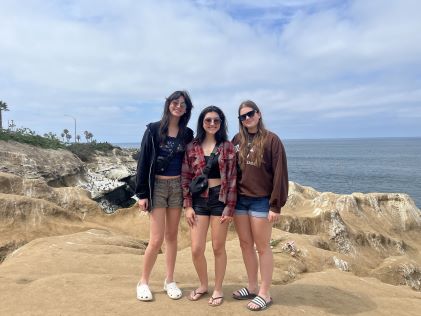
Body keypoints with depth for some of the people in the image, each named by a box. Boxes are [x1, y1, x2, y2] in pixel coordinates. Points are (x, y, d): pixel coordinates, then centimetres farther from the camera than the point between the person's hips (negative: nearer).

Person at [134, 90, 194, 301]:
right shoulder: (154, 129, -3)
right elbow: (143, 162, -5)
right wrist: (142, 193, -10)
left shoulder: (187, 134, 7)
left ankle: (169, 281, 23)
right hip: (157, 186, -3)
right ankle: (143, 282, 16)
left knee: (172, 236, 10)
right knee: (157, 239, -5)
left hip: (178, 186, 3)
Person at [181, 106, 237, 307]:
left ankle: (218, 289, 27)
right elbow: (185, 178, 3)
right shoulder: (192, 147, 3)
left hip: (220, 199, -1)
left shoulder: (227, 146, -1)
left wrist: (229, 207, -8)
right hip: (199, 200, 2)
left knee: (218, 248, 8)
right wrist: (187, 206, -3)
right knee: (196, 249, 3)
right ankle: (203, 285, 29)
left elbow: (232, 179, -3)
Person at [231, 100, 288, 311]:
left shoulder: (271, 140, -7)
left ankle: (264, 294, 17)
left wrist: (276, 205, -13)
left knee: (262, 247, 4)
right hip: (239, 200, 5)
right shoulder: (237, 140, 7)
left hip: (261, 201, -5)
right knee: (245, 244, 13)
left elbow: (280, 174, -10)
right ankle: (252, 287, 29)